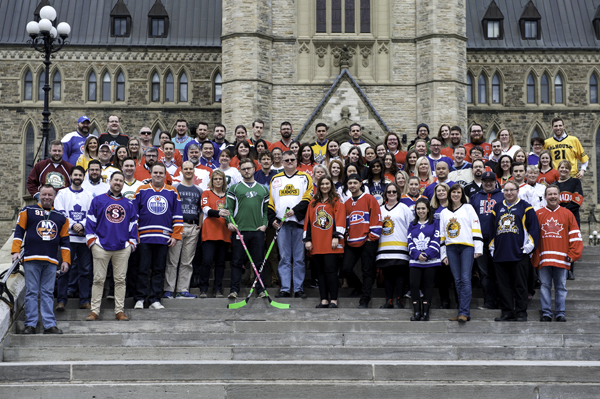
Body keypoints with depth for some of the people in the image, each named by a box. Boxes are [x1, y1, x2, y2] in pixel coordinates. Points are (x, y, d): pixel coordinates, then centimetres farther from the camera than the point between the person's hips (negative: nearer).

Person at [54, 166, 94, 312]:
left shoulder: (88, 196, 13)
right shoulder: (62, 194, 7)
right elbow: (59, 214, -2)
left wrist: (82, 225, -12)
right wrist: (73, 225, -13)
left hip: (84, 237, 2)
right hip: (68, 237, -2)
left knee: (85, 270, 4)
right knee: (65, 269, -4)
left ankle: (84, 300, 10)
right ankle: (61, 300, 0)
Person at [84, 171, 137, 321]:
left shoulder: (128, 204, 13)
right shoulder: (98, 200, 7)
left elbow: (133, 224, 15)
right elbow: (90, 221, 5)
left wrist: (132, 243, 9)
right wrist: (92, 241, -2)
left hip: (122, 248, 2)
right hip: (101, 247, -2)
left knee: (120, 280, 3)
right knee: (98, 279, 1)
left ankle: (119, 311, 9)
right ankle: (95, 311, 5)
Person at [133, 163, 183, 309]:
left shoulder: (172, 192, 10)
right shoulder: (141, 191, 8)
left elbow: (178, 216, 10)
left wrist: (175, 236, 3)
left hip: (164, 239, 1)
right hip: (144, 237, -1)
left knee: (159, 270, 4)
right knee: (143, 269, 0)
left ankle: (154, 300, 9)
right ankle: (139, 299, 7)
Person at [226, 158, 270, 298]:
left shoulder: (263, 189, 15)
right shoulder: (234, 188, 9)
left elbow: (267, 209, 15)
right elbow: (229, 207, 3)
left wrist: (265, 224, 1)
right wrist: (229, 222, -11)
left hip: (258, 231, 2)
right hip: (239, 230, -1)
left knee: (259, 261, 2)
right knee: (237, 261, -1)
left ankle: (261, 289, 7)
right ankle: (234, 289, 2)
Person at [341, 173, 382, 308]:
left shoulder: (369, 199, 1)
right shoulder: (346, 203, 17)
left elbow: (376, 219, -3)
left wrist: (372, 237, -9)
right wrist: (346, 237, 12)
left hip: (367, 242, -5)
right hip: (351, 243, 5)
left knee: (367, 271, -2)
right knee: (345, 269, -2)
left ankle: (364, 300, 2)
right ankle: (358, 287, 25)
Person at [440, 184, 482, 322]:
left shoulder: (468, 208, 10)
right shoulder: (444, 212, 20)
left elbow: (476, 228, 3)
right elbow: (442, 234, 18)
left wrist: (478, 248, -6)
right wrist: (443, 254, 11)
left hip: (467, 246, -4)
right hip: (451, 248, 4)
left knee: (465, 279, -12)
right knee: (457, 280, 2)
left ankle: (464, 312, -16)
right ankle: (464, 312, 5)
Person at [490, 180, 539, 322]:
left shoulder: (525, 207, 4)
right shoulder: (498, 207, 16)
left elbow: (533, 227, 0)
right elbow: (492, 228, 20)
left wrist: (529, 245, -7)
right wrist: (492, 246, 13)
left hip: (519, 253, -4)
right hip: (500, 253, 4)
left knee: (520, 284, -1)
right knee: (503, 285, 4)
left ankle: (521, 313, 5)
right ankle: (507, 312, 11)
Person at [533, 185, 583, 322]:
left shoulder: (567, 214, 8)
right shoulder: (538, 214, 8)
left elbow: (575, 235, 9)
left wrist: (572, 254, 1)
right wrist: (534, 257, 1)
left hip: (562, 259, 0)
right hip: (543, 258, 0)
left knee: (561, 287, 4)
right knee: (545, 286, 1)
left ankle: (560, 313, 10)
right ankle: (546, 313, 6)